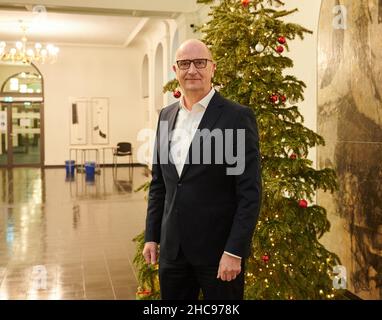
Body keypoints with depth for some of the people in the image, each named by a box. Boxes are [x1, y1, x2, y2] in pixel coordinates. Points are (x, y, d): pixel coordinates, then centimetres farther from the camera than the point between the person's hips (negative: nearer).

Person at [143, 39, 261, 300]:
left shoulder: (238, 117, -10)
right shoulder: (167, 115, 8)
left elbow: (250, 192, -12)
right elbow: (158, 182, 13)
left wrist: (234, 251, -16)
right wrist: (152, 236, 10)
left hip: (218, 248, -5)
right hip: (172, 248, 5)